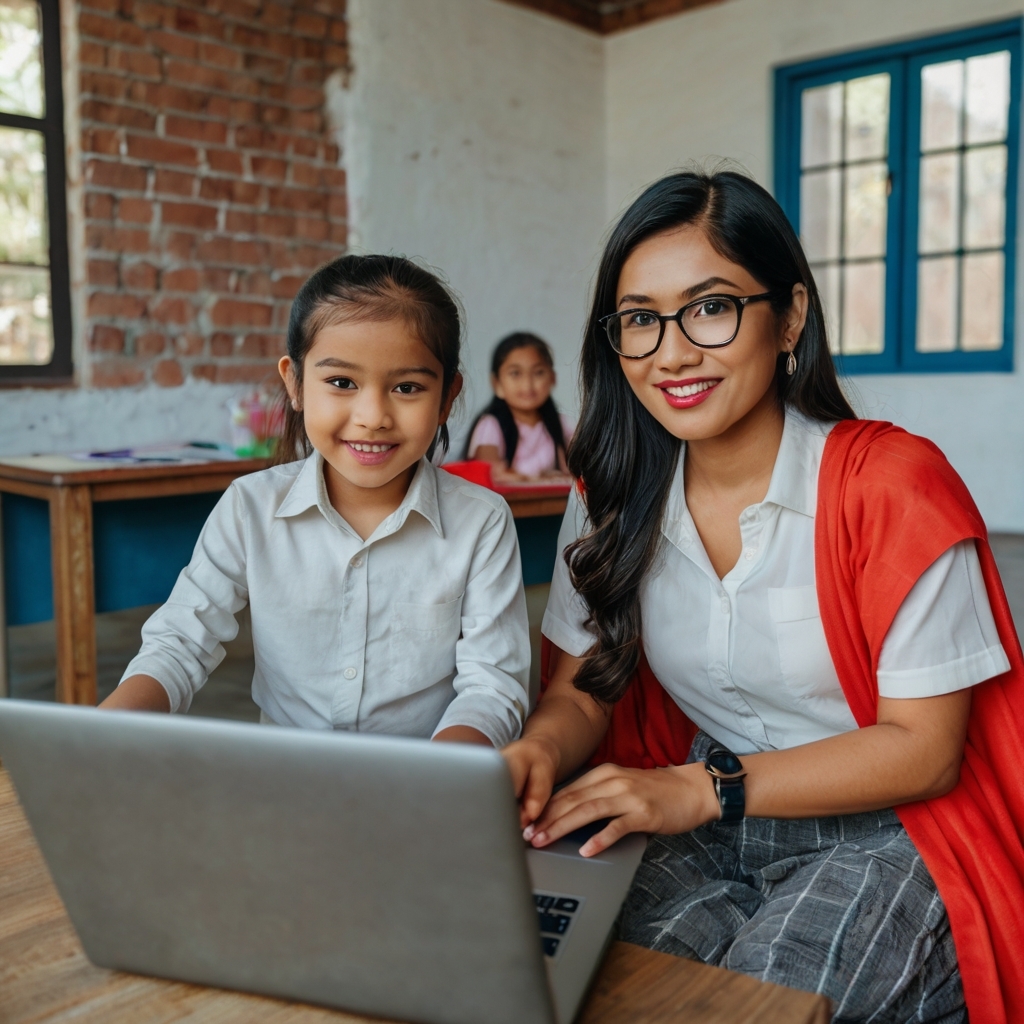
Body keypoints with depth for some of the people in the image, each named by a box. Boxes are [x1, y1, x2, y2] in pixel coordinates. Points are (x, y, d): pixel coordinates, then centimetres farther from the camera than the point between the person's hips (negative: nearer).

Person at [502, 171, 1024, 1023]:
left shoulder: (893, 484, -17)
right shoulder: (611, 496, -1)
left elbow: (925, 749, -15)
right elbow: (582, 688, 2)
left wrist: (705, 788, -25)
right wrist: (537, 752, -22)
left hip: (884, 831, -3)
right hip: (703, 826, 4)